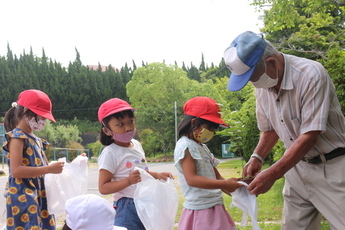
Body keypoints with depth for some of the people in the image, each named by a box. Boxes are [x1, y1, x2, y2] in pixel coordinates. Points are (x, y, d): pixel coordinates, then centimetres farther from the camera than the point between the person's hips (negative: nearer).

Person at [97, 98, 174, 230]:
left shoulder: (136, 145, 8)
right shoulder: (110, 153, -15)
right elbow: (103, 188, -18)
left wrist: (157, 175, 8)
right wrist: (129, 181, -28)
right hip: (127, 208, -7)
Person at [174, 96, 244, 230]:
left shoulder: (203, 147, 17)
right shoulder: (185, 146, -12)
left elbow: (216, 176, 16)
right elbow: (191, 179, -24)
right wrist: (224, 184, -29)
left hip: (215, 208, 9)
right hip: (201, 212, -9)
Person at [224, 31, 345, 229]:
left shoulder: (311, 75, -22)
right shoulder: (263, 83, -1)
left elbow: (310, 136, -23)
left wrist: (272, 174, -23)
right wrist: (257, 158, -3)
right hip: (298, 166, 6)